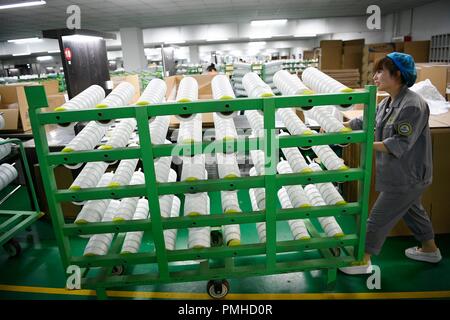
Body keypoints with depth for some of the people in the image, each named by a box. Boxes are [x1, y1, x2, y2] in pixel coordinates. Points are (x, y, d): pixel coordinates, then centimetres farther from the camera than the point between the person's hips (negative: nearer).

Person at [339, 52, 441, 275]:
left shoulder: (413, 106, -25)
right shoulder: (388, 103, 4)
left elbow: (400, 144, -27)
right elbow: (365, 121, 10)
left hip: (407, 177, -10)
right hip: (400, 175, 10)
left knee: (378, 219, -1)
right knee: (412, 211, 26)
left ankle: (363, 261, 13)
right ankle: (430, 250, 47)